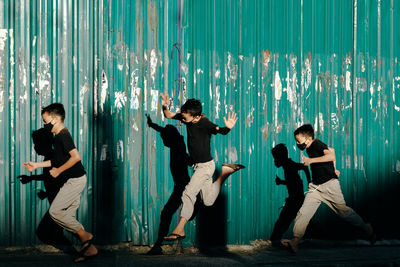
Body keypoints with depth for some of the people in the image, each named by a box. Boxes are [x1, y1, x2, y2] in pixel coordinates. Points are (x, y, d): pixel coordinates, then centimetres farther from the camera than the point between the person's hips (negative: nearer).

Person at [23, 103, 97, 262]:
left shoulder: (63, 136, -15)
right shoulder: (59, 136, 16)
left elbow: (76, 157, -26)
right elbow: (58, 160, 27)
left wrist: (59, 170, -17)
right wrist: (37, 165, 24)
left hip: (75, 180, -10)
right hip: (73, 180, 10)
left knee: (55, 211, -10)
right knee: (69, 216, 8)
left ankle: (85, 236, -3)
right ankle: (89, 248, 10)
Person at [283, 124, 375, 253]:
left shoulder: (317, 144, -12)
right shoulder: (310, 149, 13)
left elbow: (331, 156, -31)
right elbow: (331, 149, 28)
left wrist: (311, 160, -29)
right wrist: (334, 169, 28)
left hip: (329, 184, -8)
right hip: (315, 187, 8)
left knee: (343, 210, 5)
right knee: (303, 212, -7)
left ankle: (366, 229, 27)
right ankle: (295, 242, -13)